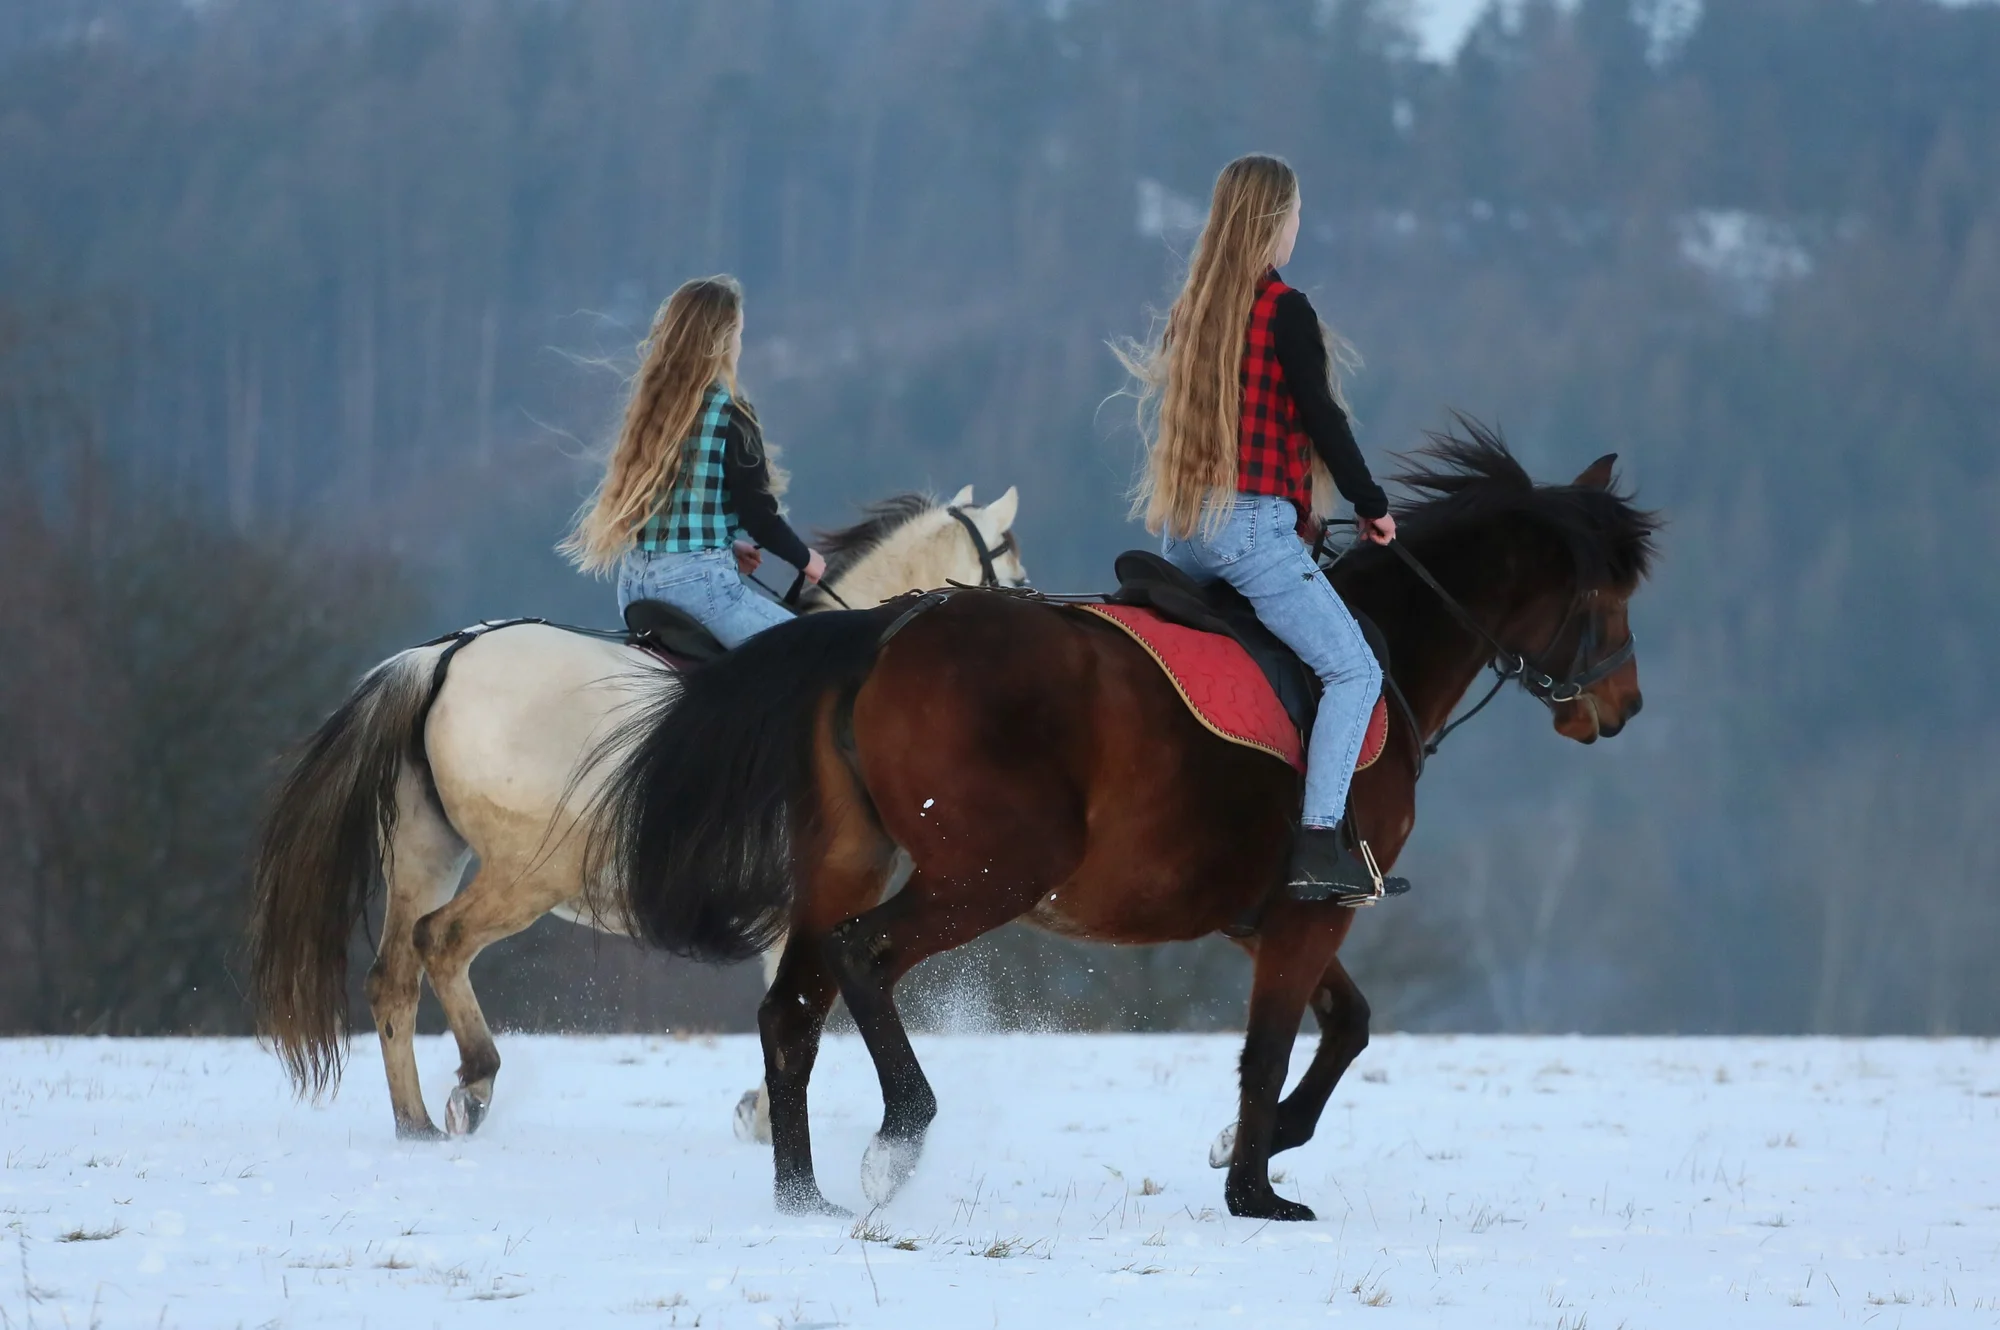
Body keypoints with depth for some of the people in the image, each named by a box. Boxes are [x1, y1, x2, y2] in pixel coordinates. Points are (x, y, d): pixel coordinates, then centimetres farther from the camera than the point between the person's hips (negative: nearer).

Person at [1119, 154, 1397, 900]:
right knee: (1353, 670, -6)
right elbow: (1320, 418, -10)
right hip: (1250, 526, -8)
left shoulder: (1190, 307, 13)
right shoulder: (1284, 311, -9)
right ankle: (1318, 846, -20)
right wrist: (1371, 505, 1)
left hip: (1179, 531, 8)